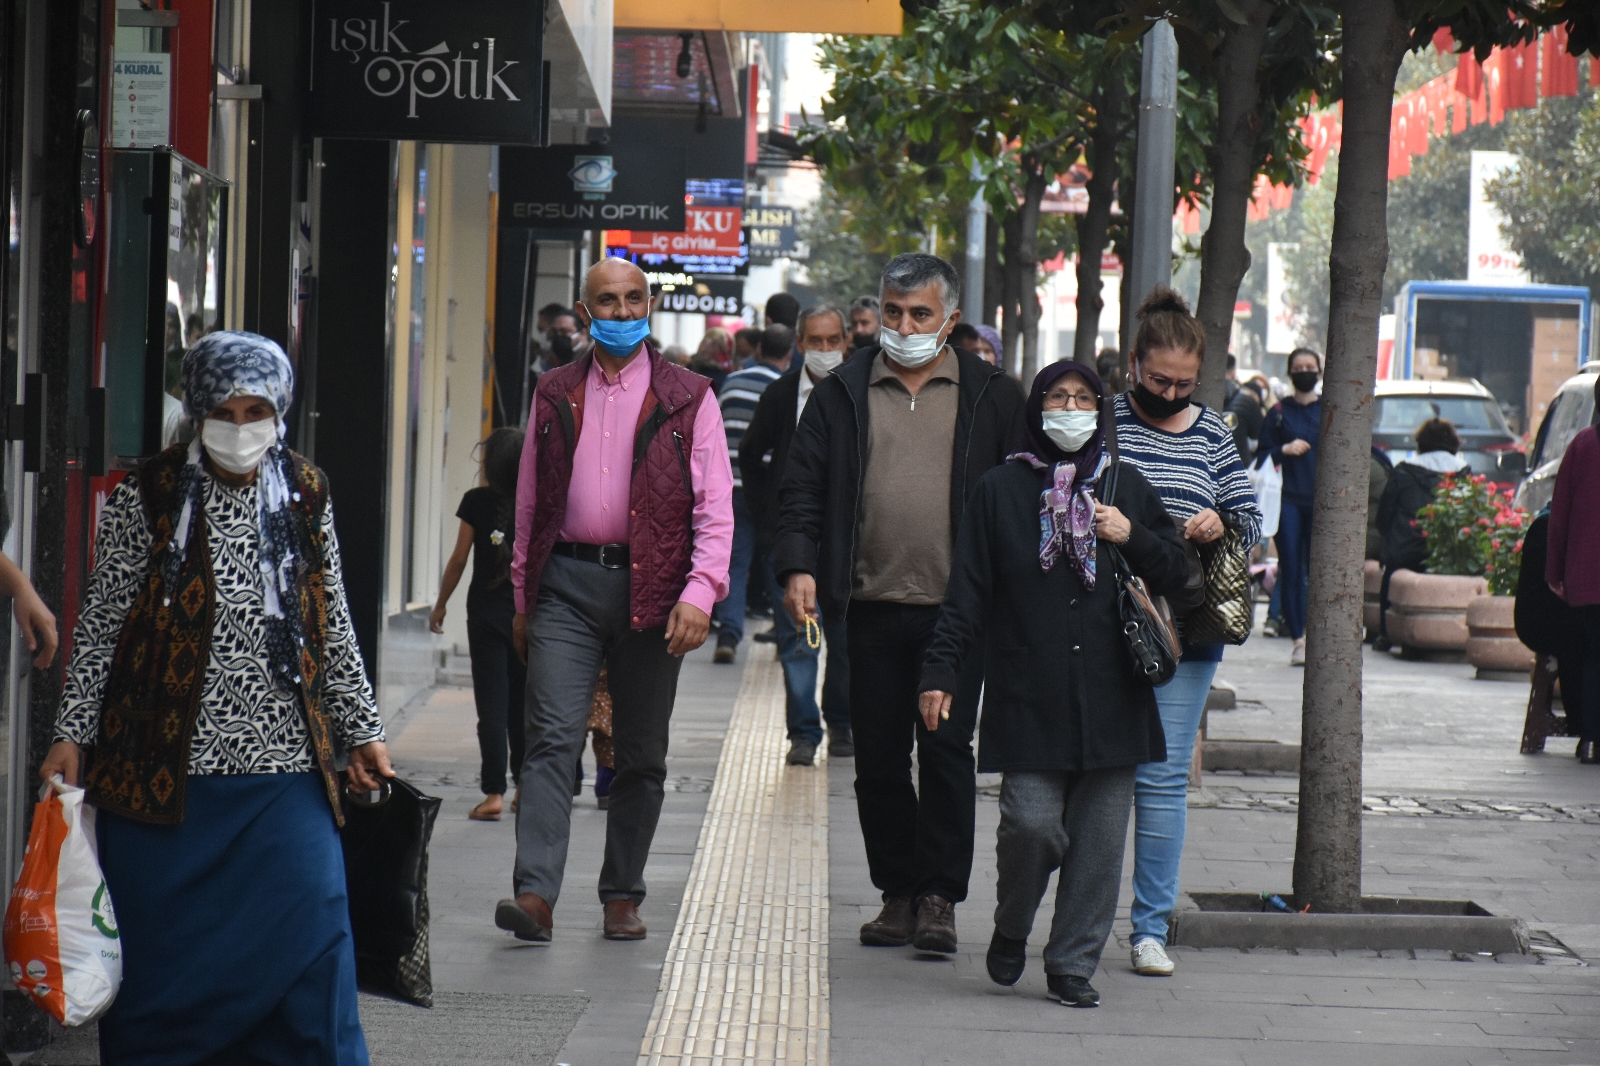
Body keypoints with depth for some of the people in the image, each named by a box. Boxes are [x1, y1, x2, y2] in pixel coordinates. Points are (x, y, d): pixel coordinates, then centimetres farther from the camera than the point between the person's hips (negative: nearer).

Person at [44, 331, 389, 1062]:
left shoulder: (306, 499, 8)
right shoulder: (146, 499, 0)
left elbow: (333, 631, 14)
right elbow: (101, 626, 2)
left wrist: (362, 732, 14)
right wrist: (71, 733, -2)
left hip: (284, 767, 2)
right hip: (163, 770, -2)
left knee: (310, 935, -4)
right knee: (161, 945, 3)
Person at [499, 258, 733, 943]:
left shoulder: (688, 398, 4)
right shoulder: (555, 396, 12)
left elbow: (715, 508, 0)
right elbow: (530, 502, 17)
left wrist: (700, 593, -13)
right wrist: (522, 597, 14)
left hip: (651, 590, -1)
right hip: (566, 584, 1)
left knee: (641, 753, 6)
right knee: (552, 739, -10)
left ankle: (622, 896, 15)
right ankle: (535, 894, -16)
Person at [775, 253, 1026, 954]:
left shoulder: (991, 396, 6)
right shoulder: (843, 394, 10)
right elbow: (803, 487, 8)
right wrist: (798, 564, -6)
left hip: (956, 610, -2)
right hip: (872, 607, 2)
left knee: (946, 751, -5)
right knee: (878, 758, 6)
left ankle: (939, 896, 1)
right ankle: (898, 893, 16)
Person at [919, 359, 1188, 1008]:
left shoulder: (1127, 487, 14)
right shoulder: (1001, 491, 7)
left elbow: (1175, 575, 17)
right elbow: (967, 592, 5)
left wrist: (1133, 539, -2)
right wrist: (941, 671, -3)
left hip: (1111, 699, 2)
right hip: (1027, 698, -2)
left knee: (1098, 838, 0)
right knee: (1031, 824, -12)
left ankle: (1073, 964, 10)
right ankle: (1010, 930, 15)